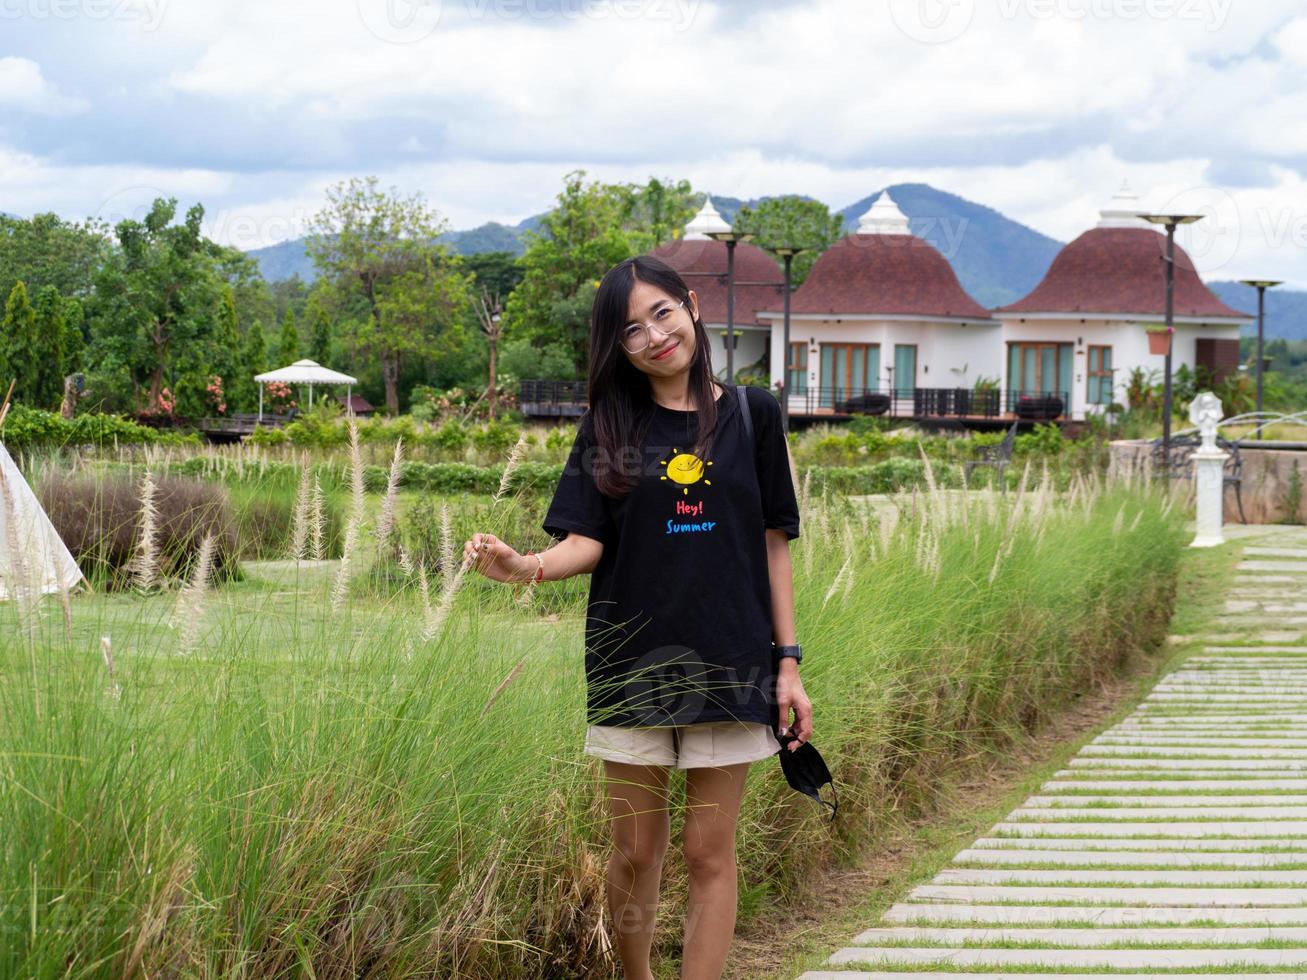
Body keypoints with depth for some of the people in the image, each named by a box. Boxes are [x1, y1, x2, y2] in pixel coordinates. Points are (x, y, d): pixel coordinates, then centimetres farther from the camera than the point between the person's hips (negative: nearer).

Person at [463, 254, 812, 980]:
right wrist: (525, 567, -23)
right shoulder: (610, 427, 5)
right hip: (632, 665, 1)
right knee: (634, 851, 6)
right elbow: (588, 542, -1)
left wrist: (789, 664, 1)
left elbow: (773, 545, 5)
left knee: (709, 852, 2)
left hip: (728, 665, -1)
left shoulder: (751, 415, 3)